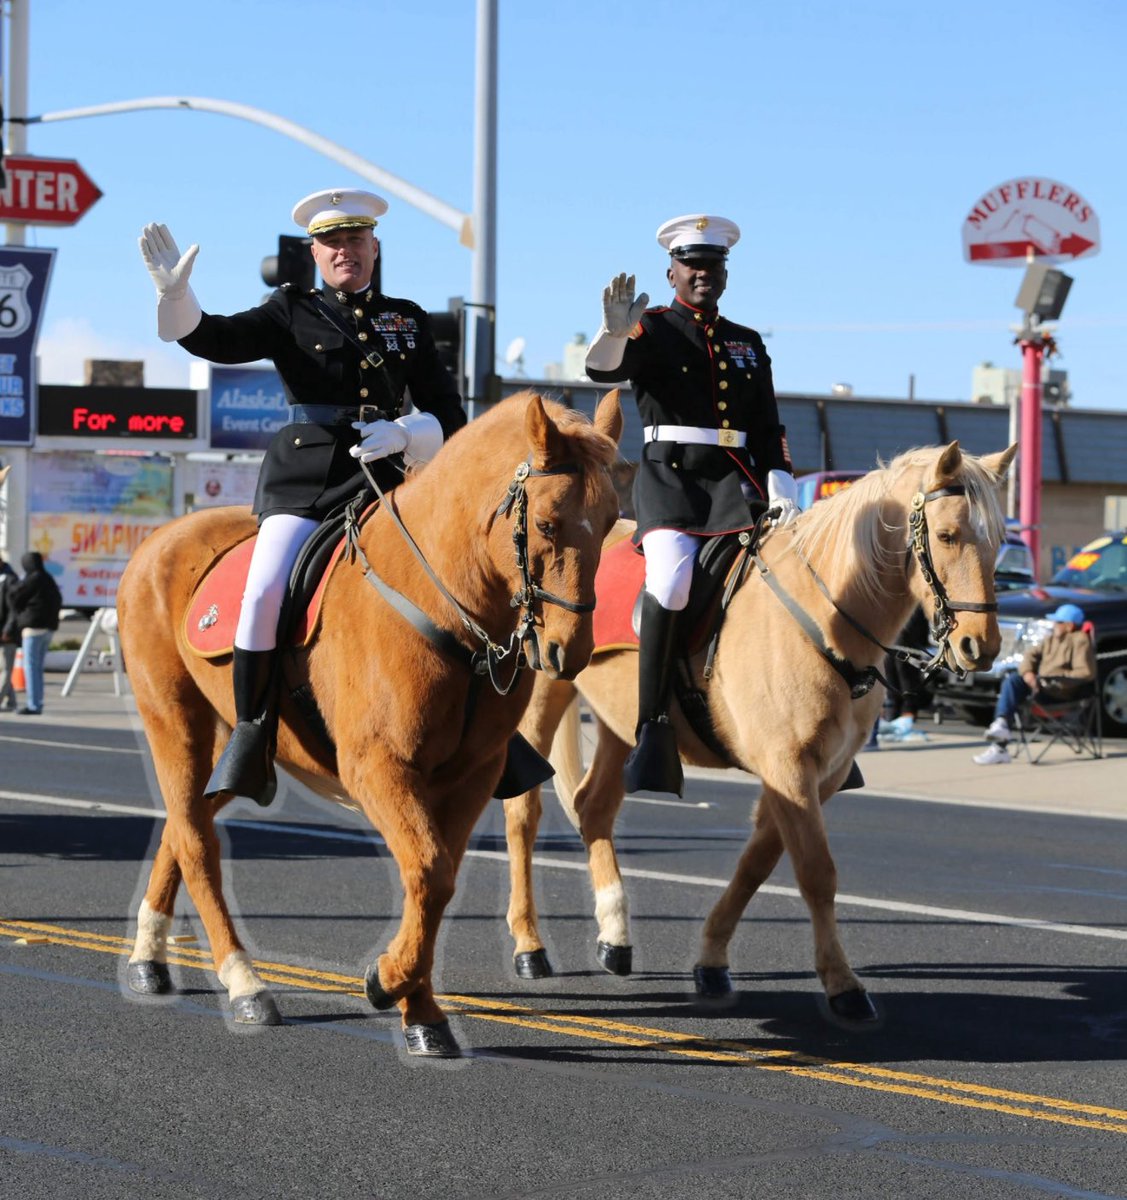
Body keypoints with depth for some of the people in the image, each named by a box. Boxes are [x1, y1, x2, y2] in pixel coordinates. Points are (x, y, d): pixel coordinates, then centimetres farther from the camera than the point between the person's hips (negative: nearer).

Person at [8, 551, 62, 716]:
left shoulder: (32, 580, -12)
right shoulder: (49, 581, 15)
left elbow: (15, 598, -6)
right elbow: (58, 602, 22)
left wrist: (11, 585, 11)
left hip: (33, 627, -9)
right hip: (48, 628, 9)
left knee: (30, 667, -7)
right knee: (38, 668, 13)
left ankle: (34, 705, -11)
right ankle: (37, 704, 14)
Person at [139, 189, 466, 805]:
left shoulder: (409, 322, 17)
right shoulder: (292, 313, 12)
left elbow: (449, 414, 15)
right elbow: (217, 339, -4)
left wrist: (403, 433, -7)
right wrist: (175, 295, -23)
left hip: (383, 478, 2)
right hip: (303, 481, -2)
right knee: (265, 592, -22)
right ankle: (250, 734, -8)